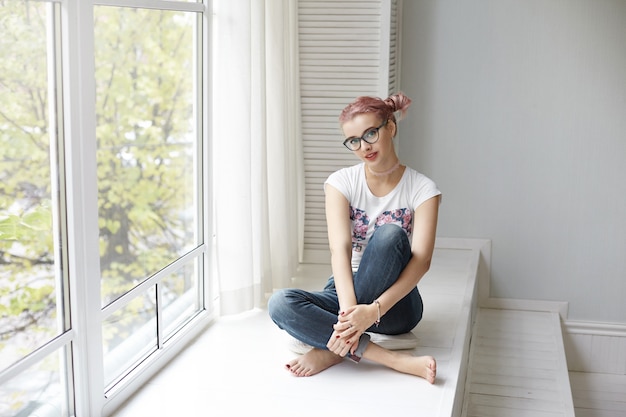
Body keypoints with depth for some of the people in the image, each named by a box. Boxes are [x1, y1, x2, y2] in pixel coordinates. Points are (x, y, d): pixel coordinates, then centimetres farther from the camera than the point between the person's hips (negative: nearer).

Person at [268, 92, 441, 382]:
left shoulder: (421, 189, -7)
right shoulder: (342, 182, -3)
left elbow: (421, 260, -19)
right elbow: (340, 249, -18)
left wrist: (374, 309, -35)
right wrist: (348, 309, -36)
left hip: (394, 304, -2)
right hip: (346, 289, 2)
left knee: (390, 234, -32)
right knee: (280, 304, -28)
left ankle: (334, 349, -28)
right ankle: (393, 359, -31)